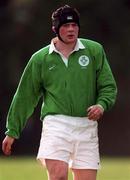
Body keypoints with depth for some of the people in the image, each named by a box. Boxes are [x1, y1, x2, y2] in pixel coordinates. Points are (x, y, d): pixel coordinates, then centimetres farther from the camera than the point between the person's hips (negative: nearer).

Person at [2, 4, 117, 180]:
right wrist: (12, 132, 14)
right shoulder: (40, 58, 6)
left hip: (87, 125, 2)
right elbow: (25, 97, 12)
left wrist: (101, 105, -11)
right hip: (56, 124, -2)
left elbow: (109, 86, 10)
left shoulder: (95, 50, 7)